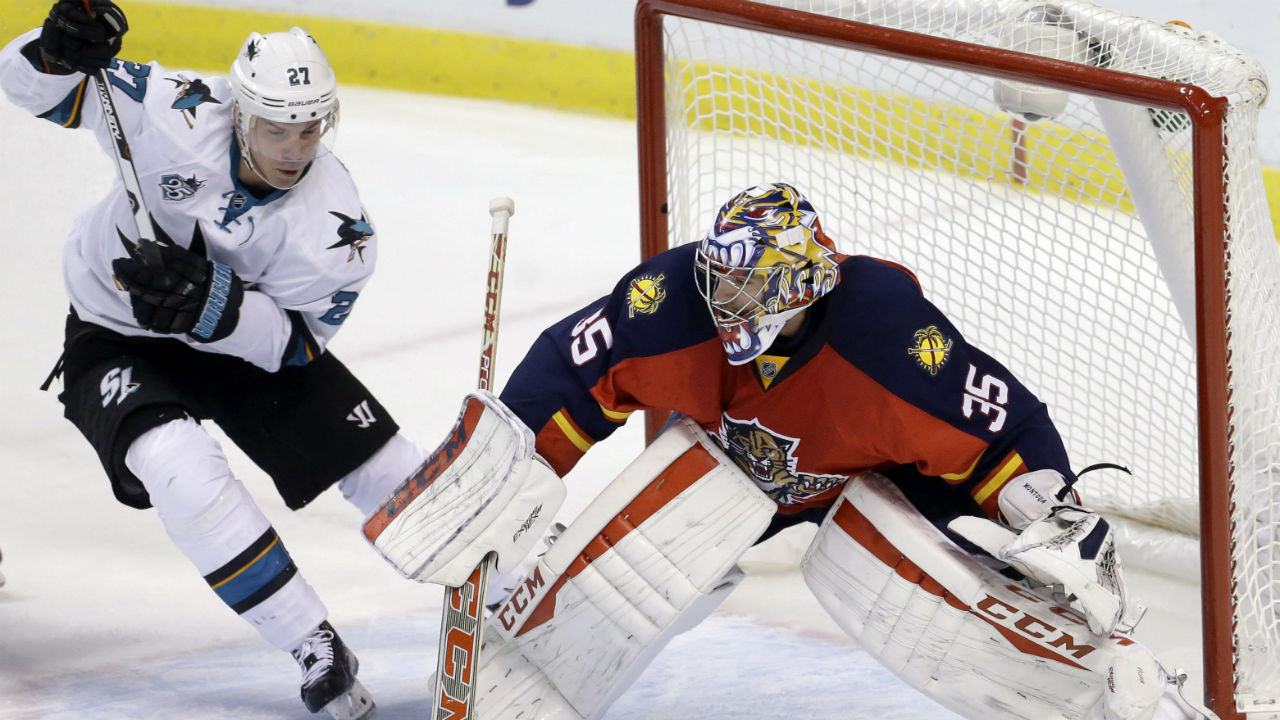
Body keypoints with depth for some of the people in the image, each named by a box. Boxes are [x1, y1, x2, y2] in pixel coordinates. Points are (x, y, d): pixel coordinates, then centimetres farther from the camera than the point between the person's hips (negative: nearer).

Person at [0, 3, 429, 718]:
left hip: (249, 344, 2)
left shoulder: (336, 222, -25)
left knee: (391, 471, 2)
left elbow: (294, 342, -22)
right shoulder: (175, 115, -28)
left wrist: (210, 302, -39)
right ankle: (318, 652, -21)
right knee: (186, 475, -30)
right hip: (119, 340, -2)